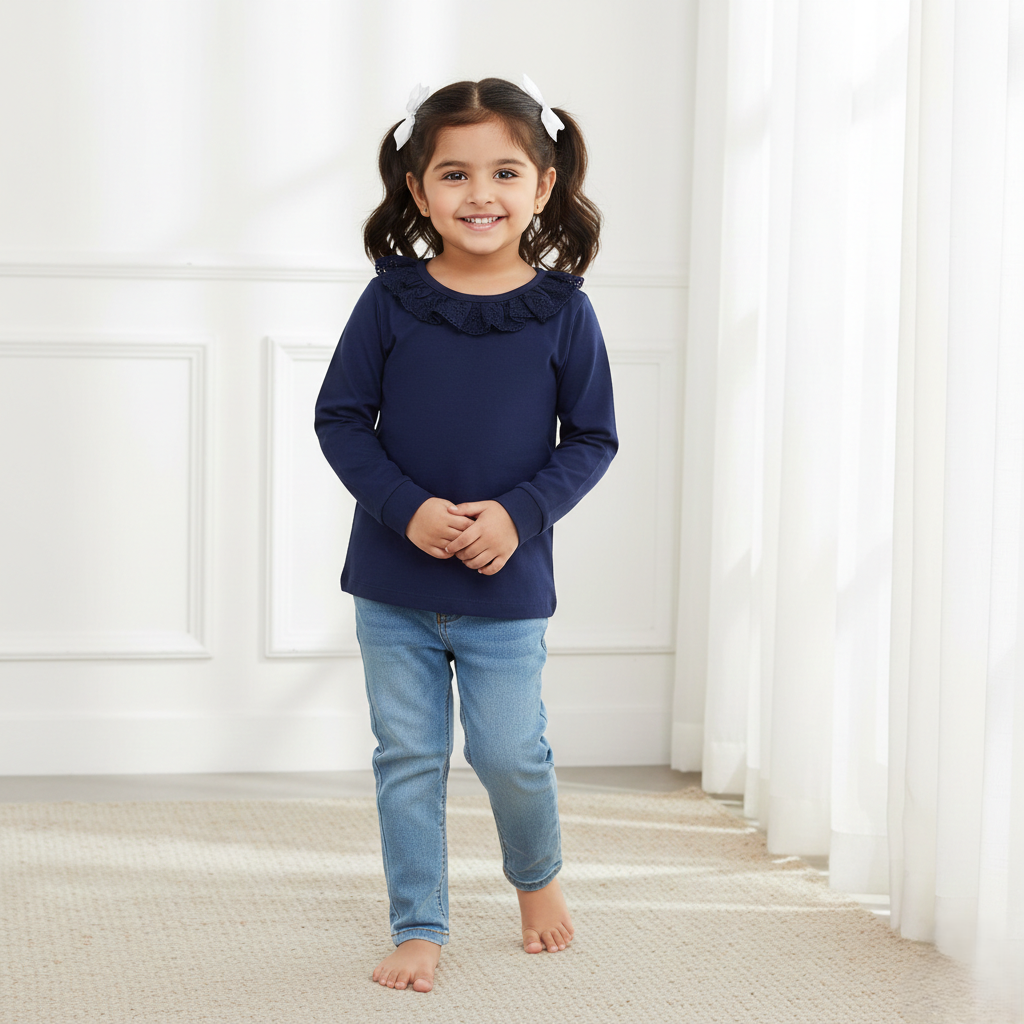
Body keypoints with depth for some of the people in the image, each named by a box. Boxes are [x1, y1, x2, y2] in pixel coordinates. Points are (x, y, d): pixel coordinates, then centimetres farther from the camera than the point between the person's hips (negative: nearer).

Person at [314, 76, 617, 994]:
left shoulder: (561, 310, -6)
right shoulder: (391, 300, -6)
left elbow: (592, 439, 0)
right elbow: (341, 418, -1)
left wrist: (519, 513, -15)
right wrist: (407, 506, -15)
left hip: (507, 587, -1)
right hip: (392, 582, 1)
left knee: (511, 755, 5)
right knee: (408, 760, 8)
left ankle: (538, 877, 35)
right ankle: (419, 928, 22)